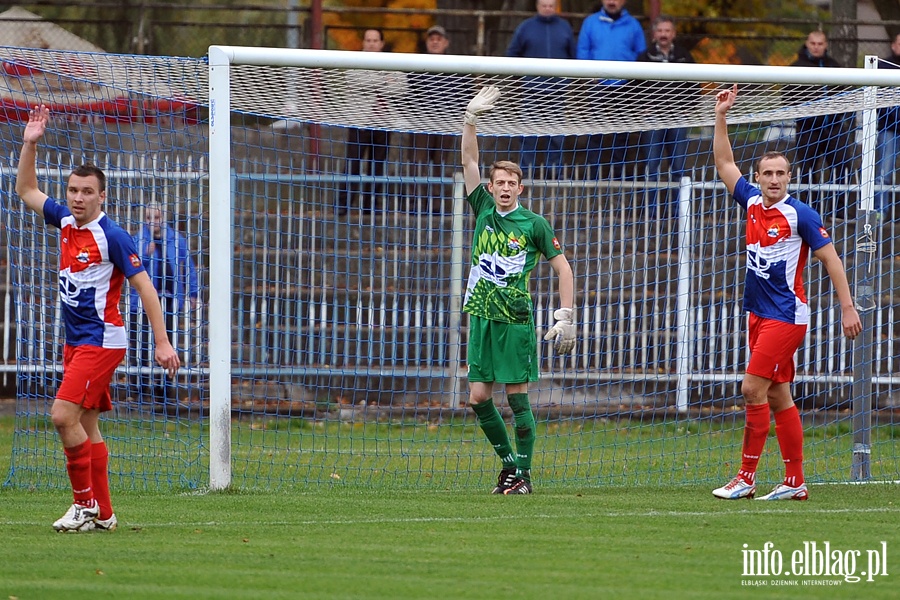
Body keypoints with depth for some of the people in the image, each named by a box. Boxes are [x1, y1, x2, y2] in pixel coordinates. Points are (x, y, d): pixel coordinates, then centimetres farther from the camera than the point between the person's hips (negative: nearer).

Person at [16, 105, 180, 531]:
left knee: (64, 415, -17)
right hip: (75, 341, 8)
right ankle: (103, 514, 10)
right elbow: (26, 191, 22)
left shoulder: (112, 236, -13)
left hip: (102, 340, -8)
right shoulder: (65, 222, 7)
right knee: (85, 426, 7)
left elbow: (144, 286, -12)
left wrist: (162, 342, -16)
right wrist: (30, 143, 10)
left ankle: (85, 503, -8)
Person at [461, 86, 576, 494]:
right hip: (481, 317, 4)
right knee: (478, 398, 3)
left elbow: (563, 268, 2)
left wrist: (565, 316, -5)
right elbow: (469, 161, 6)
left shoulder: (533, 224, -2)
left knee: (517, 396, -5)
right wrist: (471, 118, -5)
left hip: (515, 319, -4)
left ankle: (523, 472, 1)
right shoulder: (483, 210, 8)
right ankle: (509, 461, 18)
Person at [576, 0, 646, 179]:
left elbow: (642, 56, 5)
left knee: (621, 135, 5)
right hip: (597, 87, -1)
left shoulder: (633, 25, 6)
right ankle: (593, 176, 0)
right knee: (595, 135, -1)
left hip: (624, 88, 1)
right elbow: (582, 51, 4)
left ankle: (617, 175, 11)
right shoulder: (590, 23, 5)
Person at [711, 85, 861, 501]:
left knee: (753, 388, -13)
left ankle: (746, 478, -10)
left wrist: (848, 307, -12)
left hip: (787, 315, -7)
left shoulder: (800, 215, -10)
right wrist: (721, 116, 11)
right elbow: (724, 162, 18)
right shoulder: (752, 204, 8)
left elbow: (830, 258, -8)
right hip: (760, 314, 7)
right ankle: (795, 482, 10)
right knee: (777, 397, 7)